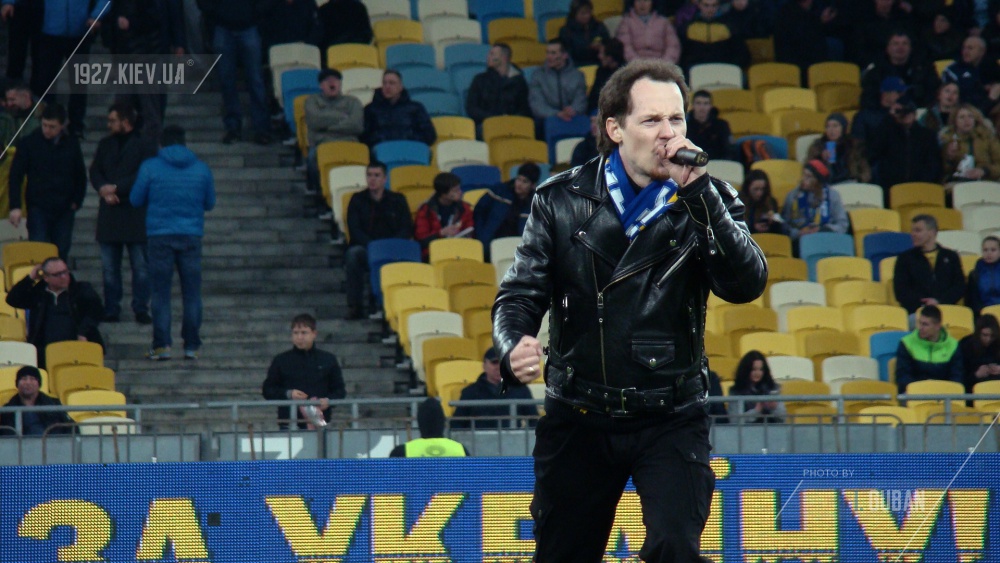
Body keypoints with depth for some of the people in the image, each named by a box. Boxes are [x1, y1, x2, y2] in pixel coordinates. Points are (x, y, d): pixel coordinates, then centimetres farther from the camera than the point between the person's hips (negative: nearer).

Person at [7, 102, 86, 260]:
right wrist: (15, 206, -12)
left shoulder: (72, 145, 6)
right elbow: (15, 176, -2)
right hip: (38, 208, -2)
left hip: (65, 210, 2)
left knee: (61, 253, 2)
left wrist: (76, 201, 5)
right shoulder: (28, 144, -2)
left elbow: (81, 176, 16)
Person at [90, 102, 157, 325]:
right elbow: (95, 171, 12)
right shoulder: (105, 145, 16)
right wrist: (103, 190, -8)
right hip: (109, 213, 5)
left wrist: (116, 188, -14)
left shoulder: (144, 147, -2)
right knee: (109, 267, 4)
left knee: (140, 265, -3)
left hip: (136, 214, -5)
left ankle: (141, 310, 1)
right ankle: (111, 310, 9)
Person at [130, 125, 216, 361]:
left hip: (160, 237, -1)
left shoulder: (150, 167, -4)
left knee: (160, 294, 4)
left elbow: (136, 200, 3)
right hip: (191, 236, 1)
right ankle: (191, 346, 4)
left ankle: (161, 345, -1)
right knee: (192, 294, 6)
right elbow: (210, 203, 12)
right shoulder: (201, 169, 3)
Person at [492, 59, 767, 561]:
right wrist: (513, 349, -23)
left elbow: (746, 285, -17)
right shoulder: (561, 201, 1)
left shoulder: (706, 202, 0)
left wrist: (697, 190, -24)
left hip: (671, 420, -1)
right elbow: (520, 294, 0)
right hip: (578, 419, 1)